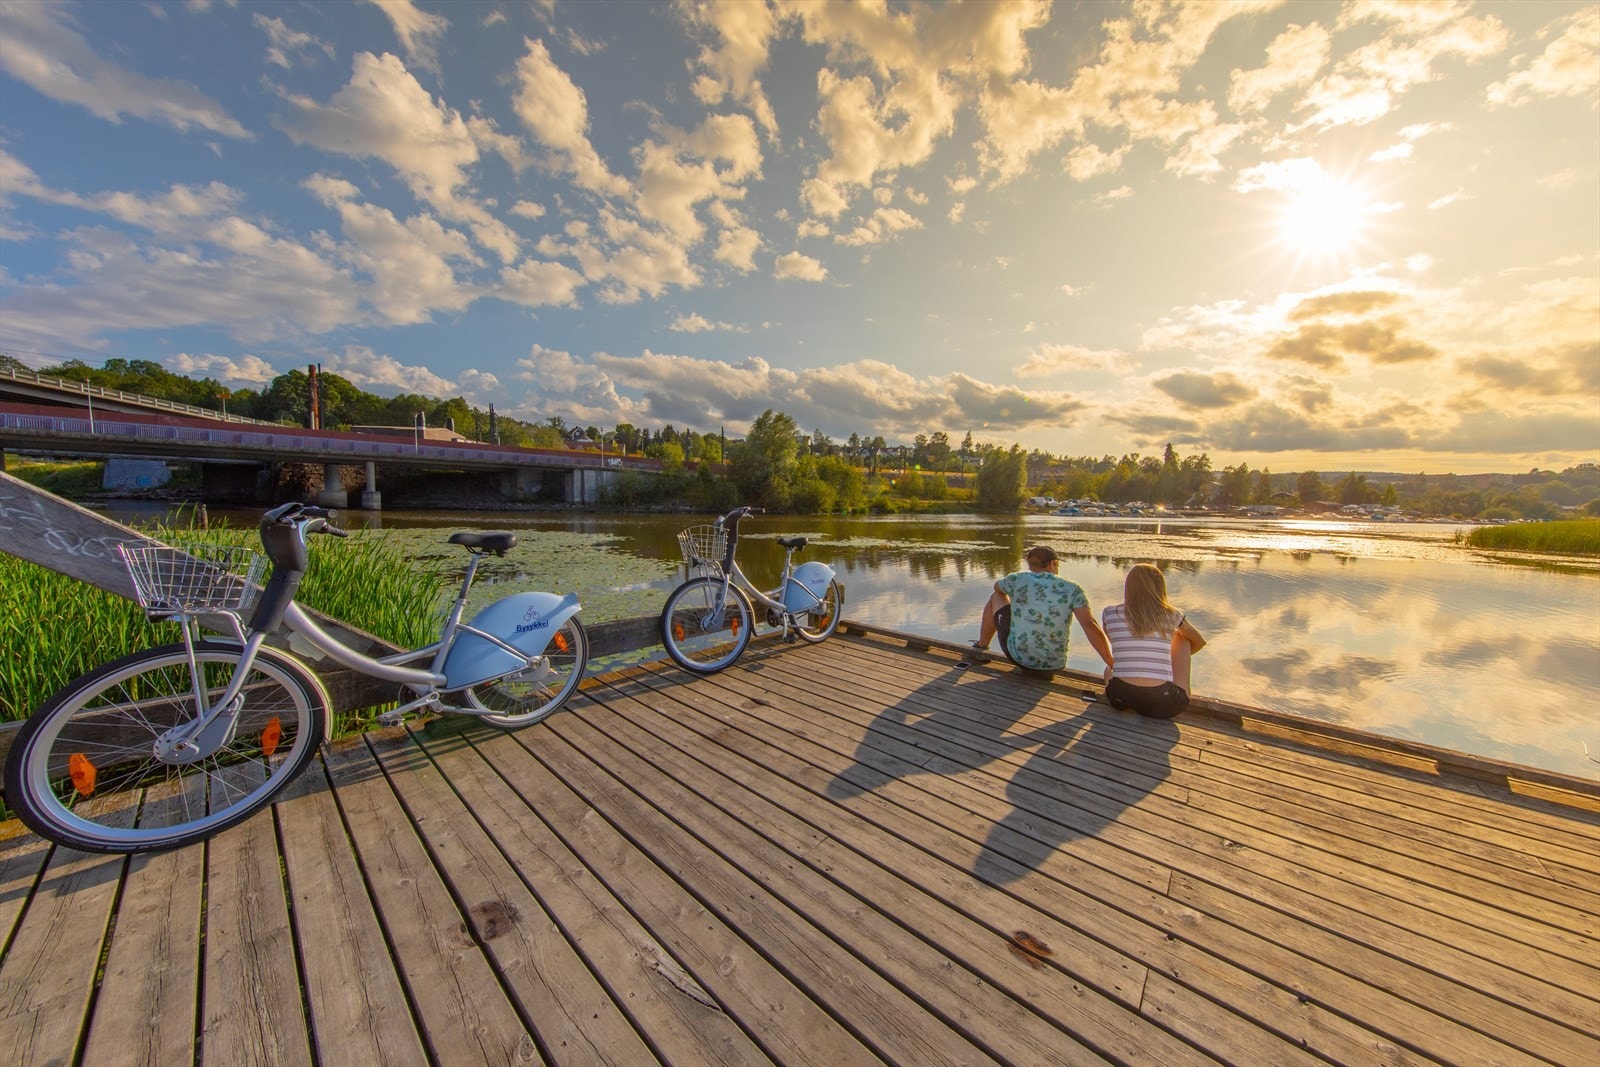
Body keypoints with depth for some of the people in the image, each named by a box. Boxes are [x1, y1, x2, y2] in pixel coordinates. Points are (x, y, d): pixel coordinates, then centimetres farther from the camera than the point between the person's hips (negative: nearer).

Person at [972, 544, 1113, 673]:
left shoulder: (1016, 580, -6)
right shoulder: (1072, 589, -8)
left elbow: (997, 588, 17)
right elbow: (1090, 626, -18)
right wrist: (1112, 665, -16)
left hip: (1017, 658, -1)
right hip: (1055, 666, 1)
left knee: (996, 598, 22)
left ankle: (981, 646, 38)